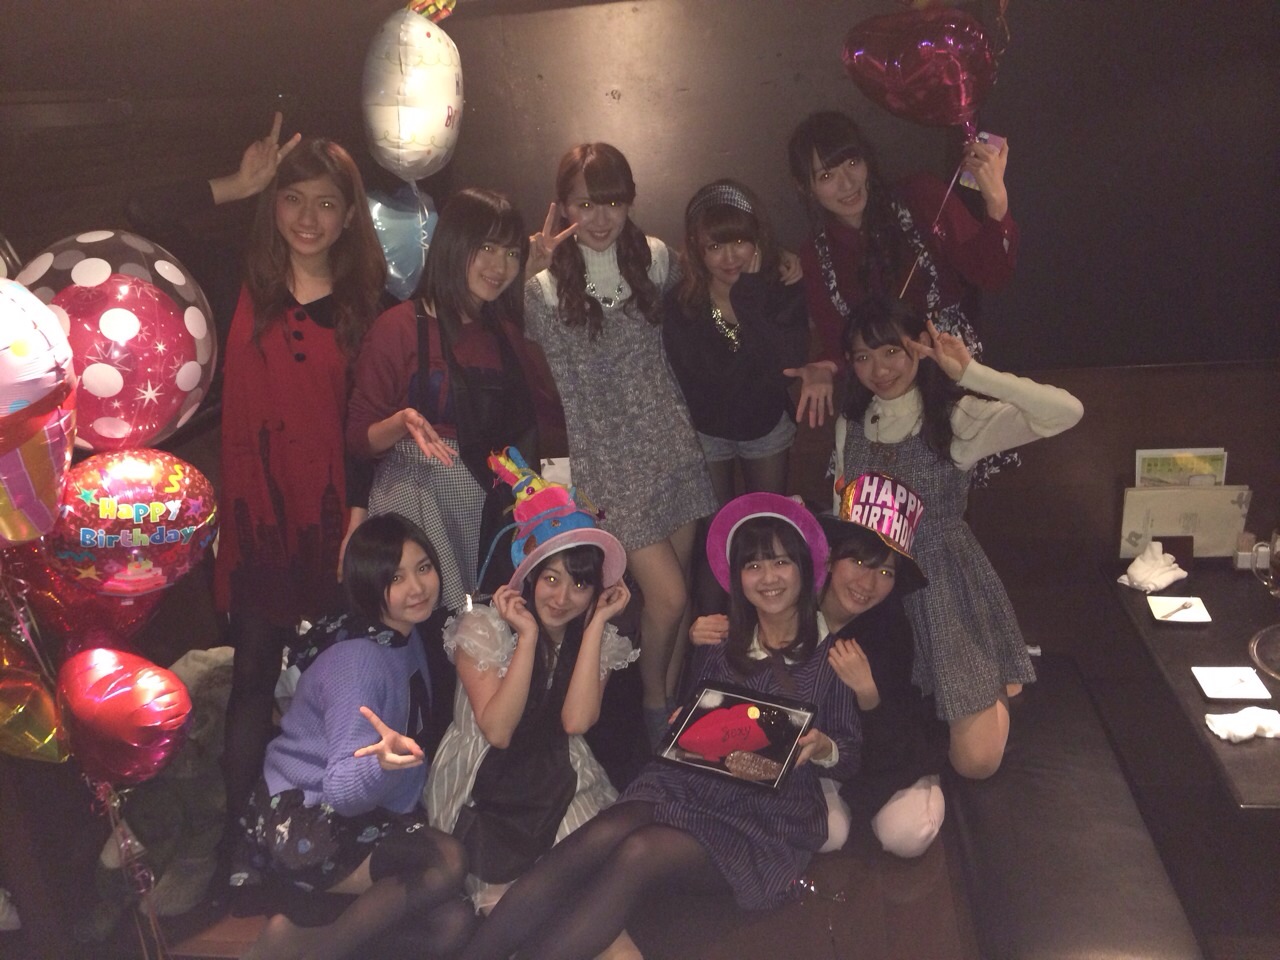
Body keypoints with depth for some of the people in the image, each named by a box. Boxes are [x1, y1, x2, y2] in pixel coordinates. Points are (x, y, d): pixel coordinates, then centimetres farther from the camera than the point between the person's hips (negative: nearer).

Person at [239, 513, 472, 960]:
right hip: (301, 822, -8)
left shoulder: (410, 637, 3)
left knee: (451, 924, -9)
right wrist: (382, 763, -49)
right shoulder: (358, 660, -22)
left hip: (366, 813, 8)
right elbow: (343, 790, -31)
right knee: (449, 861, -26)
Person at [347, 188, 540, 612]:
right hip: (415, 502, -4)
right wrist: (403, 424, -22)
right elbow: (359, 437, -4)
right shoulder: (400, 327, -5)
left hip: (490, 505, 5)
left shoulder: (507, 334, 12)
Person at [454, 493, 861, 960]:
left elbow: (851, 759, 5)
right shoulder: (720, 645, 11)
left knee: (638, 853, -32)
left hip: (772, 816, -3)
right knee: (601, 836, -30)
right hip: (693, 783, 3)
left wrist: (823, 748, -17)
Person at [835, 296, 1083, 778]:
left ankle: (999, 685, 29)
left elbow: (1067, 413, -30)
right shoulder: (851, 425, 1)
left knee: (977, 761, -4)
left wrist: (971, 372, -31)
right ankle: (917, 687, 34)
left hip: (948, 584, -4)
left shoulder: (957, 416, -15)